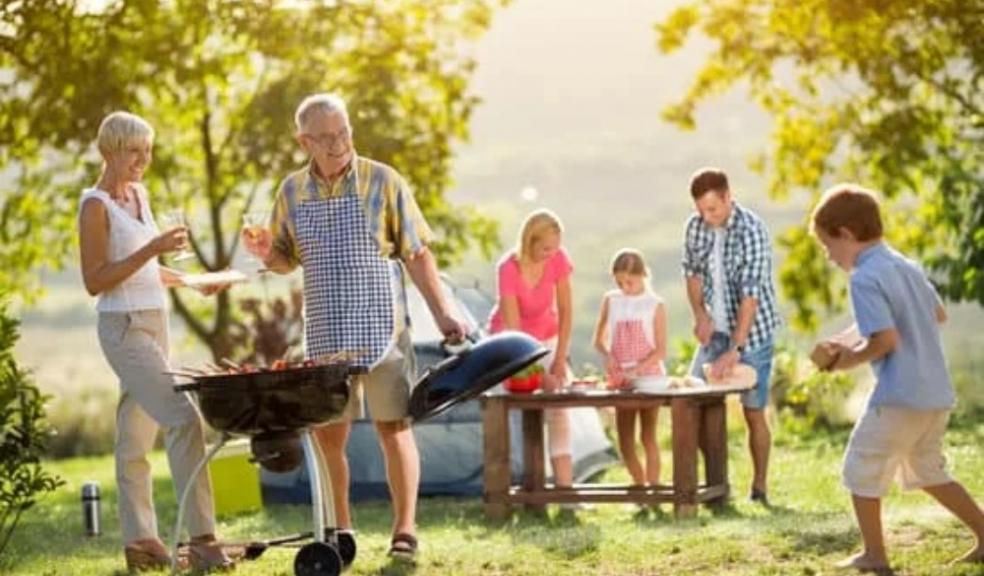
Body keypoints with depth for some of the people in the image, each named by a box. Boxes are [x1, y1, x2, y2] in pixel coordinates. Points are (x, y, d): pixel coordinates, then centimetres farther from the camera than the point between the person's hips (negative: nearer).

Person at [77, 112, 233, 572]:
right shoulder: (96, 206, -10)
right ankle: (201, 538, -17)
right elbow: (93, 281, -15)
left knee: (136, 436, 11)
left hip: (155, 323, 8)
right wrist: (152, 249, -21)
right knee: (184, 419, -17)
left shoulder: (139, 195, 14)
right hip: (124, 328, -8)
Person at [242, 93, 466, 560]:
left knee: (393, 427, 1)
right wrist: (267, 253, -7)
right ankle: (340, 530, 19)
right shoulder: (292, 192, 6)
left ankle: (405, 529, 9)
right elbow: (287, 260, 16)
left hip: (381, 328, -3)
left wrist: (441, 314, -8)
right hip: (324, 333, 4)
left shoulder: (382, 181, -5)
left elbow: (417, 254, -2)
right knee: (327, 433, 7)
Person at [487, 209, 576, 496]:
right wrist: (538, 373, -32)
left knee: (559, 408, -10)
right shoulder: (508, 268, -29)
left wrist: (560, 360, -15)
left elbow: (565, 311, -11)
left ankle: (565, 485, -16)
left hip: (546, 337, 3)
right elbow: (512, 327, -29)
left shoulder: (558, 259, -17)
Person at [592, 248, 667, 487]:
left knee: (648, 436, -2)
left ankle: (654, 488, -1)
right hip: (620, 379, 4)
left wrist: (638, 369, -22)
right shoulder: (611, 300, 6)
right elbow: (599, 340, 9)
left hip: (649, 376, -3)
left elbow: (661, 351, -7)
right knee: (625, 440, 4)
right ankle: (640, 488, 15)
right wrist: (607, 355, -12)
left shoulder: (655, 305, -5)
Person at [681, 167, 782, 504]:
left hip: (752, 332, -6)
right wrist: (700, 314, -7)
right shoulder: (696, 227, -3)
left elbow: (750, 294, -27)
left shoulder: (751, 232, -22)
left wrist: (735, 349, -32)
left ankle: (759, 488, 11)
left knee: (753, 412, 0)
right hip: (716, 330, 6)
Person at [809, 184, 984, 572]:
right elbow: (939, 315, 27)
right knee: (927, 471, 23)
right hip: (937, 393, 9)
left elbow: (885, 340, -22)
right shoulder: (908, 267, 13)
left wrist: (851, 359, -4)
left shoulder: (865, 278, -14)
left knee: (862, 469, 5)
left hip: (899, 397, -9)